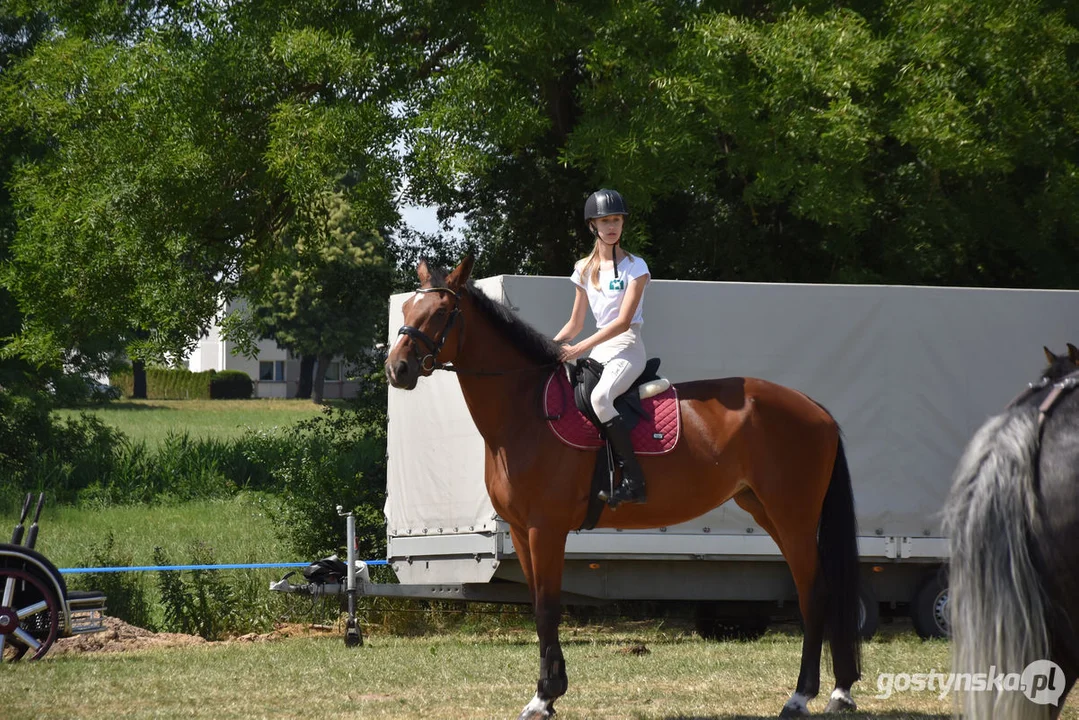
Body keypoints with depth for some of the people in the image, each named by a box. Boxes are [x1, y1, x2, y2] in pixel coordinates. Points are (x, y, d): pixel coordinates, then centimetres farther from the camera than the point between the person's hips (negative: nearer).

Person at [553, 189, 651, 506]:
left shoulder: (635, 267, -4)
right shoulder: (585, 269, 13)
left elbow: (623, 321, -13)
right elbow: (576, 323, 19)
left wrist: (579, 349, -20)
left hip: (626, 347, -7)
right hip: (598, 351, 7)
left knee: (600, 396, -35)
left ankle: (633, 480, -37)